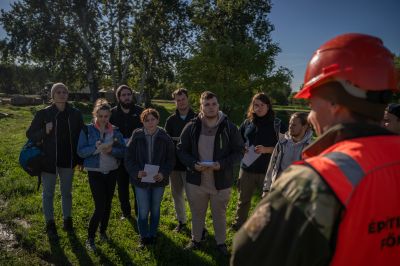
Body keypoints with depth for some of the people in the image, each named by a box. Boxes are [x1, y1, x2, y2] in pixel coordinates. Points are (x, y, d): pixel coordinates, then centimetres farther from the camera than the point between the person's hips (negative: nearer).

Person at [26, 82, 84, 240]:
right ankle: (50, 225, 24)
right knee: (48, 193, 10)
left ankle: (67, 220, 31)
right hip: (49, 160, -1)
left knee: (67, 192, 15)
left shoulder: (75, 114, -2)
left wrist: (81, 159, 2)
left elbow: (81, 136, 4)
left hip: (68, 160, 2)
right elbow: (30, 134, -3)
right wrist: (44, 131, -23)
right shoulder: (44, 113, -7)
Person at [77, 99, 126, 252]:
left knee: (107, 204, 13)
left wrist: (111, 150, -20)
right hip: (95, 172, -3)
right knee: (100, 206, -8)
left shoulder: (115, 131, 2)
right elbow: (81, 151, -11)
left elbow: (123, 151, -2)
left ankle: (103, 231, 34)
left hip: (112, 172, 3)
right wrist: (96, 148, -26)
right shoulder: (87, 130, -6)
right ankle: (90, 237, 10)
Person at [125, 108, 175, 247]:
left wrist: (163, 173, -17)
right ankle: (144, 236, 27)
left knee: (155, 209, 16)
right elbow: (128, 158, -3)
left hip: (158, 180, 1)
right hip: (141, 180, -1)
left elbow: (170, 159, -2)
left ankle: (153, 234, 36)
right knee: (143, 211, 4)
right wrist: (136, 172, -19)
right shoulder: (136, 137, -7)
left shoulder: (165, 138, -6)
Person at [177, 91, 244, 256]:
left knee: (220, 214, 17)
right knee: (197, 213, 20)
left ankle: (221, 242, 39)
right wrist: (193, 164, -17)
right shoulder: (191, 127, -6)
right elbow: (181, 150, 1)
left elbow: (239, 151, -5)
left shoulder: (229, 127, -9)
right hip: (196, 181, 1)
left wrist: (222, 164, -19)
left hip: (221, 182, -1)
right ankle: (196, 240, 42)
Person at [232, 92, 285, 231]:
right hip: (247, 168, 3)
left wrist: (266, 149, -19)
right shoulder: (247, 122, 6)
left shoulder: (276, 123, -4)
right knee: (243, 199, 18)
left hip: (267, 169, -3)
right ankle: (238, 225, 38)